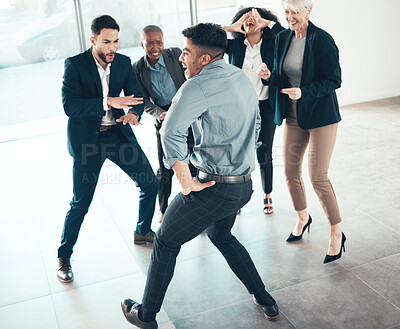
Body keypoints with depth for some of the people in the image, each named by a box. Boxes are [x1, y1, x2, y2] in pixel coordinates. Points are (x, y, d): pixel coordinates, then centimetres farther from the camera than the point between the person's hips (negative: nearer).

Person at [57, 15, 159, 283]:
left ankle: (143, 231, 31)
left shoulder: (124, 63, 3)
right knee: (81, 201, -3)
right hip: (87, 139, -5)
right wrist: (109, 102, -31)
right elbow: (69, 105, -21)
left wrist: (133, 113, -21)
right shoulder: (74, 65, -11)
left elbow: (136, 96, 3)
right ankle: (64, 257, 18)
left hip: (118, 133, 5)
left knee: (151, 184, 6)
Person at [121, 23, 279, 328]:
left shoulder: (199, 85, -18)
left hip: (215, 186, -8)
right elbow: (255, 125, 23)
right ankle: (265, 301, 36)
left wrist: (186, 183, -22)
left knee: (165, 242, 11)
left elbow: (171, 132, -30)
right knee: (221, 236, 32)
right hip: (244, 185, 9)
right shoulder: (242, 78, 10)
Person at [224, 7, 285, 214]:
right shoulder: (234, 46, 3)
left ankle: (267, 196, 27)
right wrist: (231, 27, -7)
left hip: (265, 108, -1)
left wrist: (267, 22, -14)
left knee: (264, 156, 7)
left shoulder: (271, 46, 0)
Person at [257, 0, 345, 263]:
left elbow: (334, 81, -14)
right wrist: (270, 76, -12)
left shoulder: (322, 40, -14)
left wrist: (303, 92, -26)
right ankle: (303, 218, 38)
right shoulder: (283, 38, 5)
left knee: (318, 177, -7)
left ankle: (337, 233, 12)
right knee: (291, 172, 11)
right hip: (293, 115, 6)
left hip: (321, 115, -6)